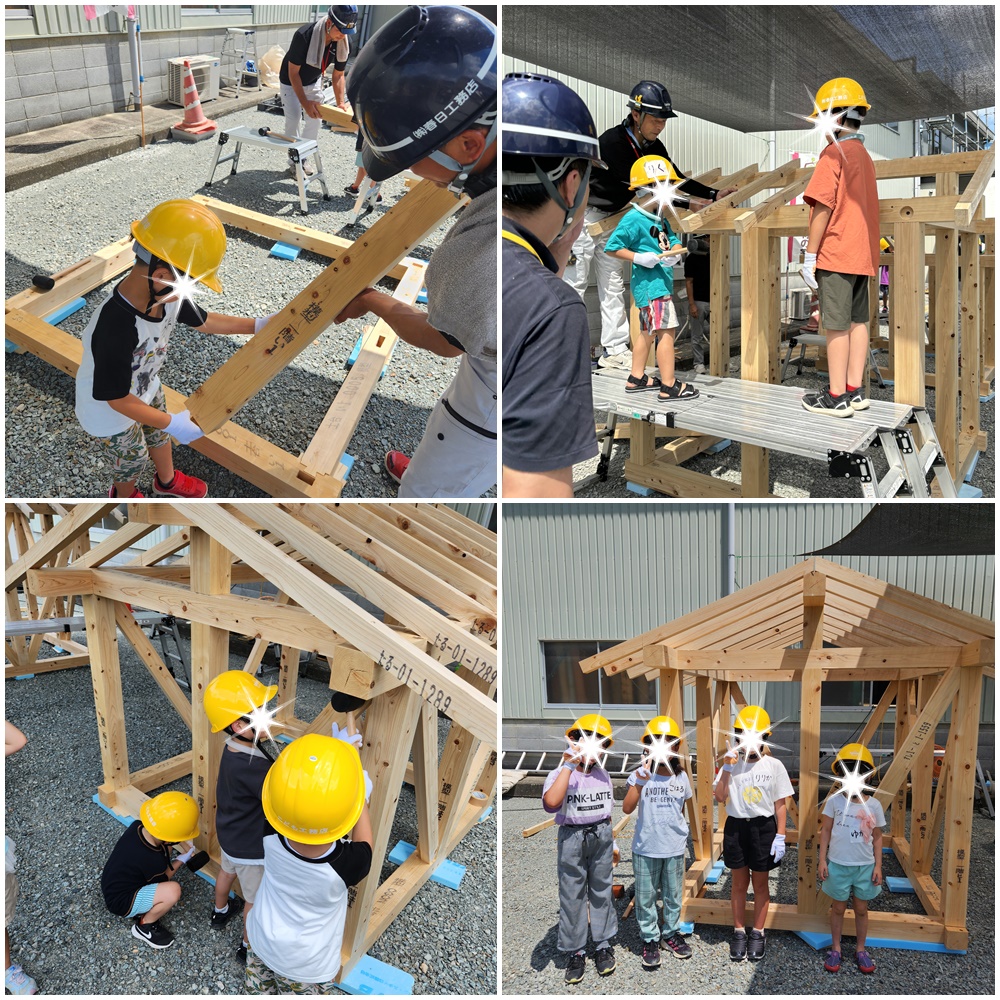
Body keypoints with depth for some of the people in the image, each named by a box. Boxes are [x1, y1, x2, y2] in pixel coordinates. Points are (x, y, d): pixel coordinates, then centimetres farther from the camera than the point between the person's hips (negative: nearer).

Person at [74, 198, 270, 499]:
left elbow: (203, 320, -1)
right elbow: (117, 399, -34)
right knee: (132, 463, 22)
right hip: (110, 414, -7)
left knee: (160, 436, 32)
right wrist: (173, 423, -30)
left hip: (146, 390, 7)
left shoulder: (166, 293, -22)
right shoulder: (116, 330, -45)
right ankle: (124, 496, 56)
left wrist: (258, 325, -2)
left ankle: (167, 481, 63)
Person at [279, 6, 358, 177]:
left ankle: (304, 157, 19)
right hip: (291, 82, -5)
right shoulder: (304, 36, -38)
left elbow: (338, 76, -9)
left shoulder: (343, 44, -23)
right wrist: (305, 103, -37)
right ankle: (294, 161, 6)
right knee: (293, 119, -11)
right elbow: (293, 73, -30)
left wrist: (341, 103, -22)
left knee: (315, 119, 0)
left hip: (314, 82, 5)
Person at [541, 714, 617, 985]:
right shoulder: (560, 774, -12)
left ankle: (603, 946, 25)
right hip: (572, 837, -4)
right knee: (572, 896, 3)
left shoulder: (602, 775, 5)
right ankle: (574, 952, 14)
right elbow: (551, 803, -33)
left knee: (601, 892, 12)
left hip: (601, 836, 4)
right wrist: (569, 766, -32)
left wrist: (611, 840, 15)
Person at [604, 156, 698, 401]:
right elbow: (612, 247, -13)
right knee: (667, 331, -11)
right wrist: (638, 258, -20)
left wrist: (675, 253, -9)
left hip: (661, 282, 10)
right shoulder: (633, 219, -12)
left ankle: (636, 378, 28)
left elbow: (673, 240, 14)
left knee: (649, 332, 17)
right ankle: (669, 386, -9)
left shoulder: (660, 219, 14)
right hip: (650, 284, -10)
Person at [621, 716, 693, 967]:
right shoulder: (640, 775, -11)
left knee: (673, 895, 15)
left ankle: (670, 934, 33)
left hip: (675, 848, 3)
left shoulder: (681, 777, -1)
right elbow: (627, 808, -23)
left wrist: (679, 829, 8)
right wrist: (640, 783, -33)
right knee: (646, 896, 8)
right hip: (646, 848, -2)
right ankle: (650, 939, 23)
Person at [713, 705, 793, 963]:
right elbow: (720, 797, -12)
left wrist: (780, 836, -6)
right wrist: (727, 768, -18)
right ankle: (739, 932, 24)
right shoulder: (731, 764, -2)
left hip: (763, 828, -1)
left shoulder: (774, 766, -5)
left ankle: (757, 933, 24)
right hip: (736, 827, 1)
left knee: (760, 884, 10)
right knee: (739, 884, 11)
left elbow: (779, 805, -2)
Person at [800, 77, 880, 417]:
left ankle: (836, 397, -1)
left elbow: (823, 207, -15)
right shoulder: (864, 156, 15)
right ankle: (854, 390, 16)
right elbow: (857, 207, 17)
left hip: (835, 254, -9)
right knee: (857, 321, 10)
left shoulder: (834, 153, -11)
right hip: (862, 254, 9)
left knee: (836, 325, -5)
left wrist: (810, 254, -12)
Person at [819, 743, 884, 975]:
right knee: (838, 908, 12)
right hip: (838, 864, -1)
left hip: (865, 866, 1)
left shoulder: (874, 805, -4)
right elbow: (826, 831, -2)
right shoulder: (834, 801, -7)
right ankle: (835, 949, 26)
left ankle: (861, 950, 28)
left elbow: (877, 837, 3)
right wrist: (822, 860, -5)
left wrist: (878, 866, 0)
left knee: (861, 909, 13)